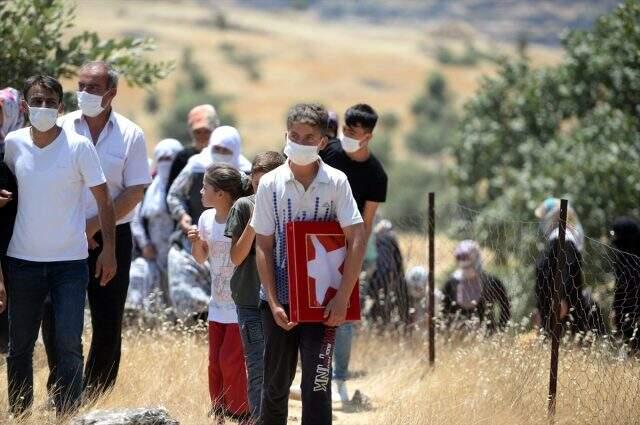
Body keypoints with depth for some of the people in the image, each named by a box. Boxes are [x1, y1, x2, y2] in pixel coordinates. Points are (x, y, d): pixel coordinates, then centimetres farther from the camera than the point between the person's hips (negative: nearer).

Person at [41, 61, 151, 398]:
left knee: (108, 320, 1)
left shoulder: (130, 135, 0)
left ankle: (97, 397, 10)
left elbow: (136, 191, -3)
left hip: (110, 236, -1)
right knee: (55, 319, 1)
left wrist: (94, 225, -12)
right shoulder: (61, 128, 2)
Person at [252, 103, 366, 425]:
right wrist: (273, 303, -7)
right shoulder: (270, 184, -3)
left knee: (317, 385, -5)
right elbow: (263, 247, 0)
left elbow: (356, 240, -6)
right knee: (275, 383, 11)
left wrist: (342, 298, -12)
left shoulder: (336, 182, -6)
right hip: (280, 299, 2)